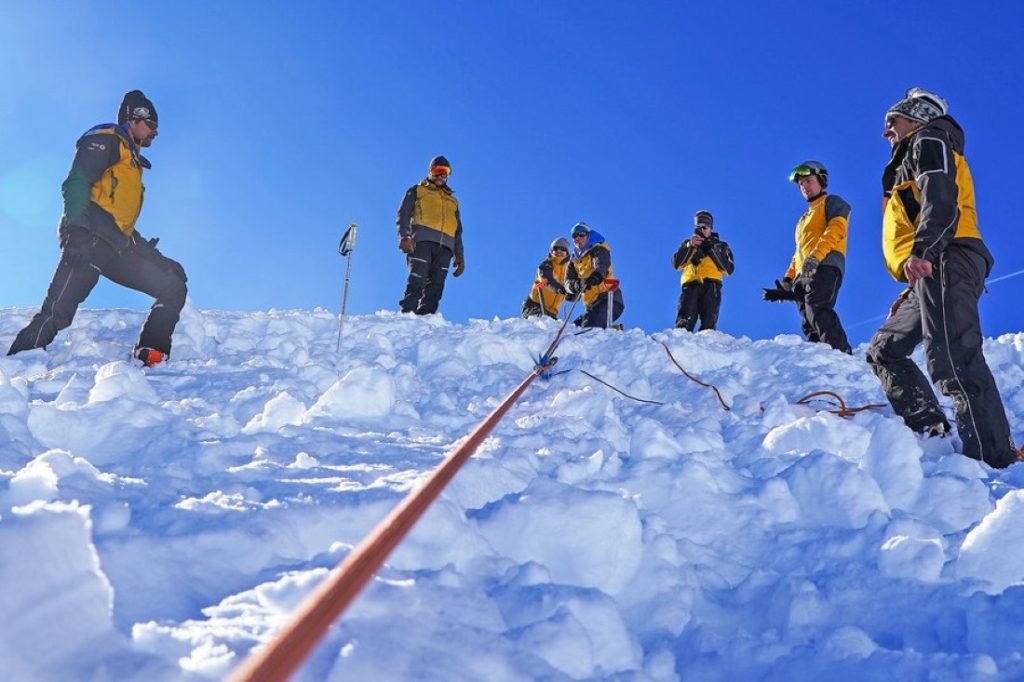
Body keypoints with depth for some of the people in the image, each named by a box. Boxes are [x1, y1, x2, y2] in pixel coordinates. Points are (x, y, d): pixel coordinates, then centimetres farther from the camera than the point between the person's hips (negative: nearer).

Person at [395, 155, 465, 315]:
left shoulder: (453, 201, 33)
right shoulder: (417, 191, 22)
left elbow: (458, 231, 30)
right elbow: (403, 215, 8)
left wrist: (459, 255, 17)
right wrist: (404, 236, -10)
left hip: (445, 246, 4)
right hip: (422, 241, -4)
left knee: (435, 288, -9)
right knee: (416, 282, -19)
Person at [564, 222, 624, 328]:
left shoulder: (598, 250, 4)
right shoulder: (574, 261, 21)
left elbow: (602, 266, -19)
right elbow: (568, 281, 6)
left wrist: (597, 276, -44)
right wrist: (576, 285, -21)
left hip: (607, 300, -8)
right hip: (591, 306, 8)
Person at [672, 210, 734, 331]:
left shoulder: (720, 246, 25)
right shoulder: (688, 244, 27)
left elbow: (729, 269, 8)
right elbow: (676, 264, 9)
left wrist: (712, 250, 0)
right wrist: (690, 246, -1)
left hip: (711, 286, 0)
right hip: (690, 285, 0)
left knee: (708, 325, -15)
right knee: (684, 323, -20)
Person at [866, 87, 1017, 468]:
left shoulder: (930, 141, 7)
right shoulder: (913, 160, 35)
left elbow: (941, 201, -14)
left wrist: (921, 251, -30)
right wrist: (911, 290, 32)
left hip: (944, 263, -10)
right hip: (930, 271, 10)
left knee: (951, 360, -23)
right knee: (884, 351, 13)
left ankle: (993, 458, -28)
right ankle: (932, 432, 5)